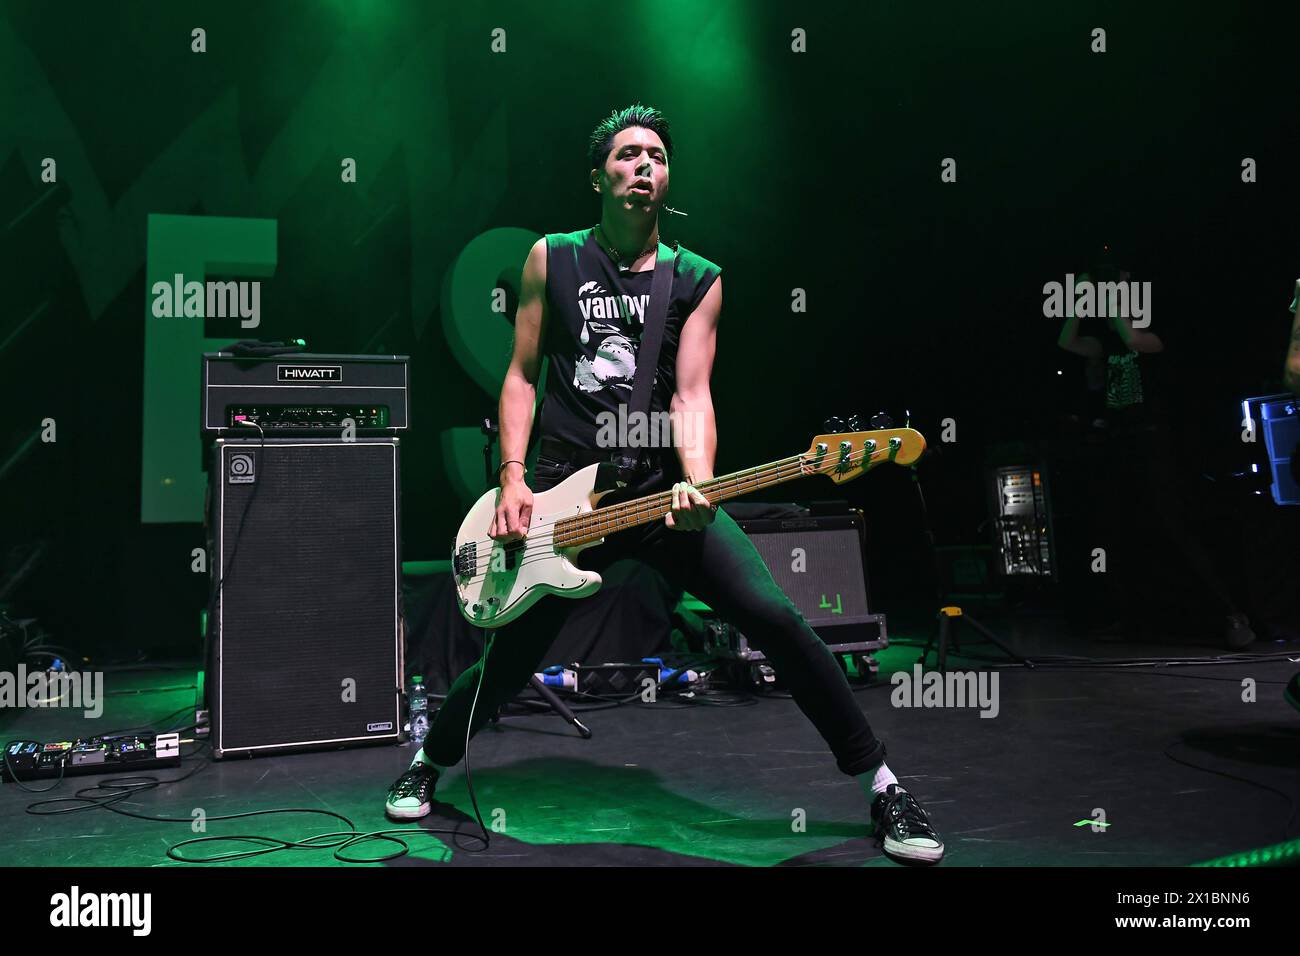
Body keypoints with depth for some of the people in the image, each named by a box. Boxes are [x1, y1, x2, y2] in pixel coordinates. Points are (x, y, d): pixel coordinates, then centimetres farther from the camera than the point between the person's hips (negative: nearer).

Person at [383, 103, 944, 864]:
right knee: (509, 663, 4)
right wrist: (513, 479, -5)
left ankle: (881, 786, 2)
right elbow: (523, 375, 7)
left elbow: (691, 394, -3)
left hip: (663, 489, 0)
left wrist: (697, 483, -22)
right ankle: (429, 762, 36)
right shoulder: (552, 259, 6)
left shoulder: (699, 280, 6)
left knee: (777, 619, -14)